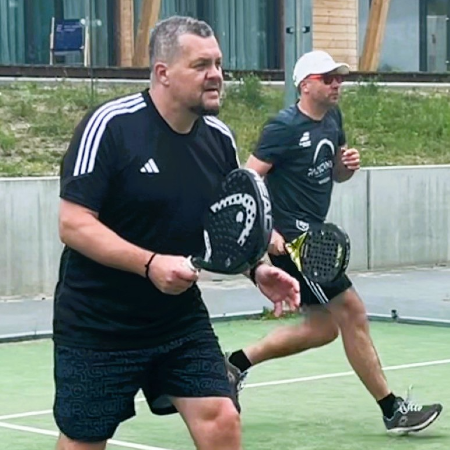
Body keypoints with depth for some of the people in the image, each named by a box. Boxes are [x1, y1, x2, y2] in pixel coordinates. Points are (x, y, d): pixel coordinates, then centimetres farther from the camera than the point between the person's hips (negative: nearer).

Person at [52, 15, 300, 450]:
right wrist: (150, 263, -30)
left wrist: (257, 269, -6)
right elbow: (73, 223, -20)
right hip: (97, 327, -4)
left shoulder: (219, 138, 1)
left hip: (182, 319, 5)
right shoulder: (109, 125, -17)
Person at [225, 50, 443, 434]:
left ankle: (238, 362, 20)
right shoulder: (285, 127, -15)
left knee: (322, 328, 12)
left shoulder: (333, 118, 9)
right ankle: (392, 410, -2)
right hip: (290, 238, -10)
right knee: (352, 311, -9)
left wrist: (349, 165, -2)